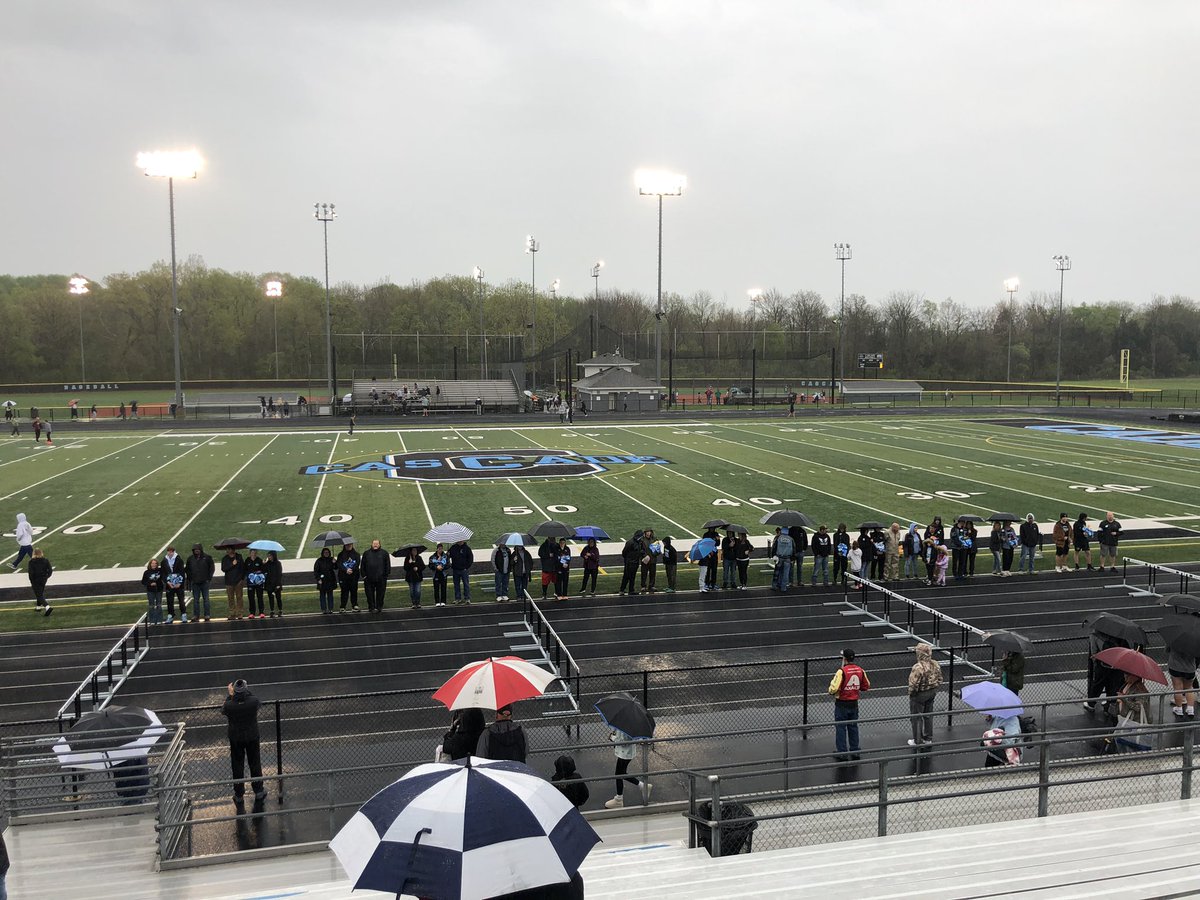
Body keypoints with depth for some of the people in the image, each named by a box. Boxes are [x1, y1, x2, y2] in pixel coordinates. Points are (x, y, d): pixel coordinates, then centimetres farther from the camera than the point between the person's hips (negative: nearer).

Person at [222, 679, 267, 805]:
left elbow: (222, 711, -3)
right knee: (255, 764, 19)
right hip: (252, 737, 1)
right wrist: (246, 691, 0)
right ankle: (259, 793, 32)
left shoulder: (229, 705, -28)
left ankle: (238, 796, 28)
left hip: (236, 739, -1)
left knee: (238, 767, 16)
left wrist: (230, 695, -1)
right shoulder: (254, 701, -27)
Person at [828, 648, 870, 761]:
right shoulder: (860, 670, -3)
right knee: (853, 727, 18)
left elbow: (834, 688, -24)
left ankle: (842, 753, 11)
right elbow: (866, 686, 9)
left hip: (842, 704, -5)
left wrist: (831, 693, -3)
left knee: (840, 728, 6)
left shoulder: (842, 671, -21)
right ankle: (855, 751, 26)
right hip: (854, 704, 5)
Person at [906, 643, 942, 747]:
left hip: (919, 695, -7)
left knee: (916, 717, 9)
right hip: (931, 694, 7)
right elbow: (939, 680, 5)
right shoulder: (935, 665, -6)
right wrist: (934, 690, 16)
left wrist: (910, 693, -8)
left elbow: (913, 684, -26)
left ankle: (917, 741, 18)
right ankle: (928, 738, 34)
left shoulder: (918, 667, -30)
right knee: (928, 716, 21)